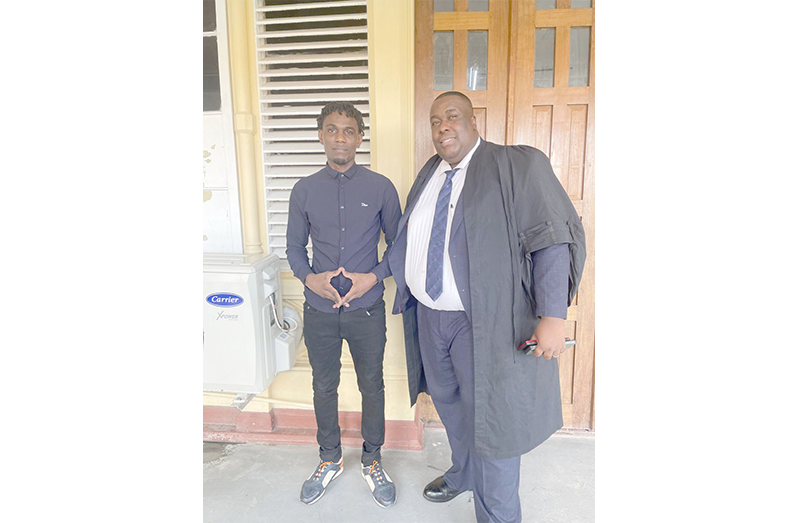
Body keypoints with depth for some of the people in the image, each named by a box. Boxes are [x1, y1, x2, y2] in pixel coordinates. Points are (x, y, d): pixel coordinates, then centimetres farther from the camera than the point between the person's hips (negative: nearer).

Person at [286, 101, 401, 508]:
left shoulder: (381, 188, -5)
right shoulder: (304, 190, 1)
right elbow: (294, 247, 7)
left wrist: (374, 277, -14)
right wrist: (310, 278, -11)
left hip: (366, 308, -1)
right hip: (319, 310, 2)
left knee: (372, 387, 12)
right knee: (324, 387, 16)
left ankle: (372, 461, 36)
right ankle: (330, 459, 39)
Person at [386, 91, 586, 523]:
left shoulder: (519, 165, -11)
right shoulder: (428, 175, 10)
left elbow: (552, 239, -17)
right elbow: (407, 241, 18)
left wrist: (553, 315, -25)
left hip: (486, 321, -7)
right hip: (430, 314, 7)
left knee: (491, 419, 4)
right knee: (449, 403, 24)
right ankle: (463, 474, 51)